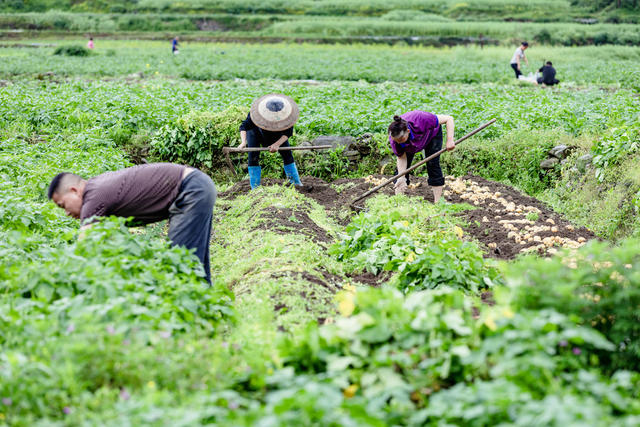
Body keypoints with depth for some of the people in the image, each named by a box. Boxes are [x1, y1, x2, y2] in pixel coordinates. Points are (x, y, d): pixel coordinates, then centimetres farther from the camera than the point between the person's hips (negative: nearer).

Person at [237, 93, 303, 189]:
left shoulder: (286, 113, -35)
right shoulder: (256, 112, -41)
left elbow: (288, 133, -29)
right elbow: (244, 126, -39)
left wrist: (277, 144, -47)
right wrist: (243, 142, -58)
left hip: (277, 132, 2)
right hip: (256, 131, -2)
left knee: (287, 154, -4)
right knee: (253, 156, -16)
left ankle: (296, 184, 5)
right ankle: (255, 188, -11)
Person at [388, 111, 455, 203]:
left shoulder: (420, 119, -46)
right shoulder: (394, 137, -35)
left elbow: (448, 119, -36)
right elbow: (401, 158, -21)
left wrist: (450, 140, -44)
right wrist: (401, 178, -33)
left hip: (432, 134, -2)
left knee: (433, 165, -14)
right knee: (401, 168, -8)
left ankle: (437, 202, -9)